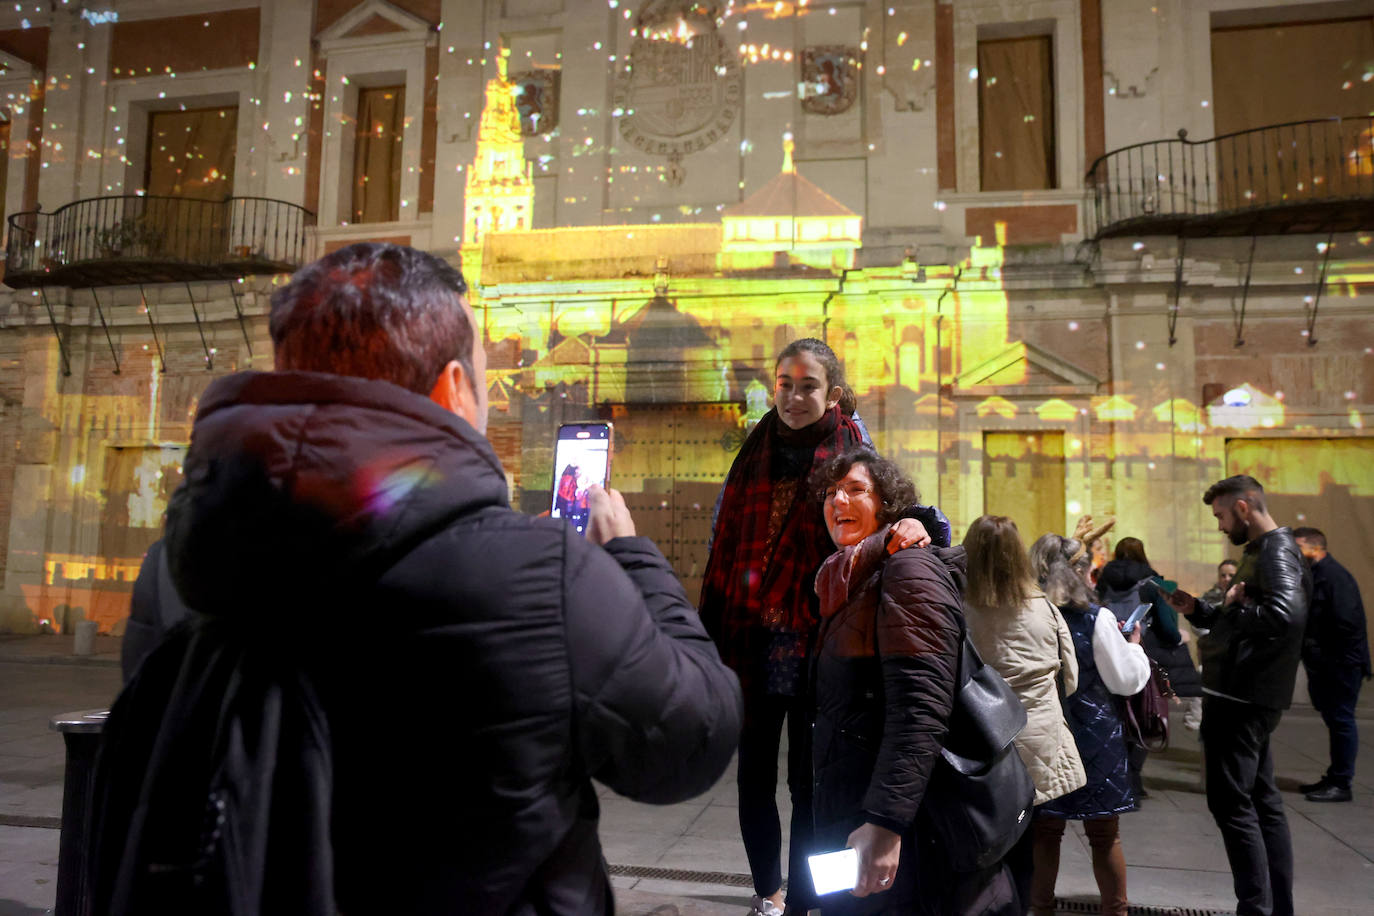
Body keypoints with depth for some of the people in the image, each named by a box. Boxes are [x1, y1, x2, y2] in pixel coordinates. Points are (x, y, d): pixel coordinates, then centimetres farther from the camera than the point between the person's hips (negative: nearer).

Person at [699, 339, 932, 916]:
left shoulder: (852, 458, -2)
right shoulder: (754, 458, 6)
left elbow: (895, 508, -9)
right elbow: (724, 547, 8)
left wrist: (916, 525, -34)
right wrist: (713, 635, 3)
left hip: (814, 647, -3)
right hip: (751, 645, 3)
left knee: (807, 781, 5)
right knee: (754, 775, 14)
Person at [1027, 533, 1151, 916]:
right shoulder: (1096, 617, -12)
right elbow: (1126, 680, -6)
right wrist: (1134, 644, 12)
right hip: (1094, 737, -3)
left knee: (1045, 830, 12)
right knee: (1104, 835, 11)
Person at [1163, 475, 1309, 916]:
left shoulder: (1277, 551, -15)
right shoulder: (1263, 550, 16)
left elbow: (1285, 616, -33)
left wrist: (1233, 607, -17)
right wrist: (1197, 610, 8)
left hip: (1240, 699, -11)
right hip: (1246, 697, 11)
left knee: (1230, 803, -5)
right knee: (1262, 801, 15)